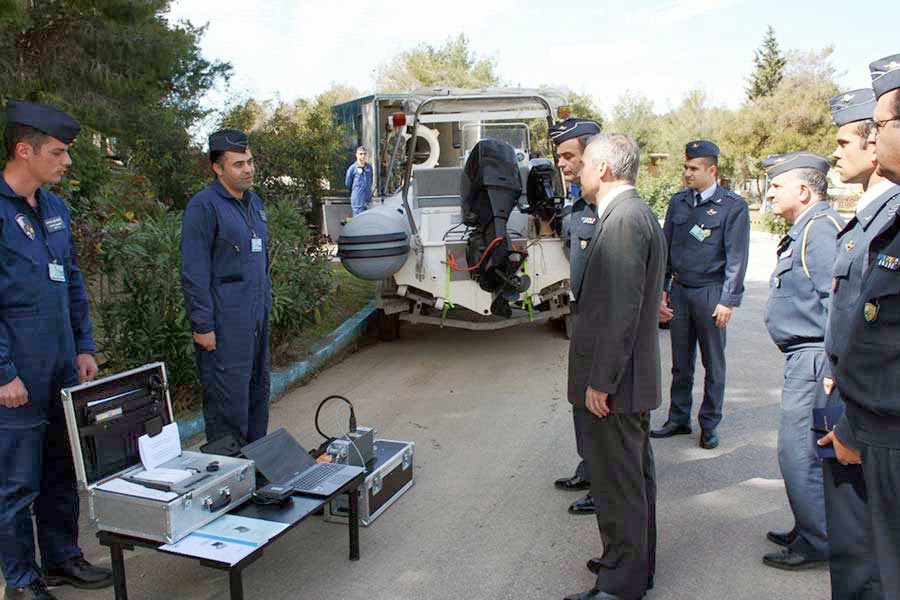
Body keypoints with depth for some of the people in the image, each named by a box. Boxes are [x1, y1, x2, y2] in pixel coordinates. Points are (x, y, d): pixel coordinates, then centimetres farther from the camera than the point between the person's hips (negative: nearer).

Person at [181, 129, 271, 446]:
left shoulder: (254, 202, 15)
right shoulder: (204, 205, -11)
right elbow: (194, 272, -15)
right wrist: (202, 325, -17)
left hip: (257, 320, 9)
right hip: (225, 324, -9)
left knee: (258, 393, 16)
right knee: (229, 401, -4)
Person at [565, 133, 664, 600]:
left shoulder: (624, 219, -19)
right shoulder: (635, 214, 13)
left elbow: (622, 309, -24)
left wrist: (600, 382, -20)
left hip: (614, 383, -11)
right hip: (634, 378, 11)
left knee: (618, 484, 2)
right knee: (634, 475, 21)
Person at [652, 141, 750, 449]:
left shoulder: (733, 206, -5)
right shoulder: (677, 202, 8)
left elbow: (737, 258, -7)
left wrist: (728, 300, -11)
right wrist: (661, 290, 7)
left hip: (710, 293, -4)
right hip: (679, 291, 4)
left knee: (713, 364, 8)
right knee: (680, 363, 11)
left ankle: (709, 425, 21)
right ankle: (678, 419, 23)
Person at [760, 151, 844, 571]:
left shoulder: (821, 227, -16)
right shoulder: (805, 229, 16)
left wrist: (831, 368, -24)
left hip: (815, 358, -11)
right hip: (804, 356, 11)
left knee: (798, 452, -4)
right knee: (805, 451, 18)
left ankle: (816, 544, 10)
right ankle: (810, 530, 31)